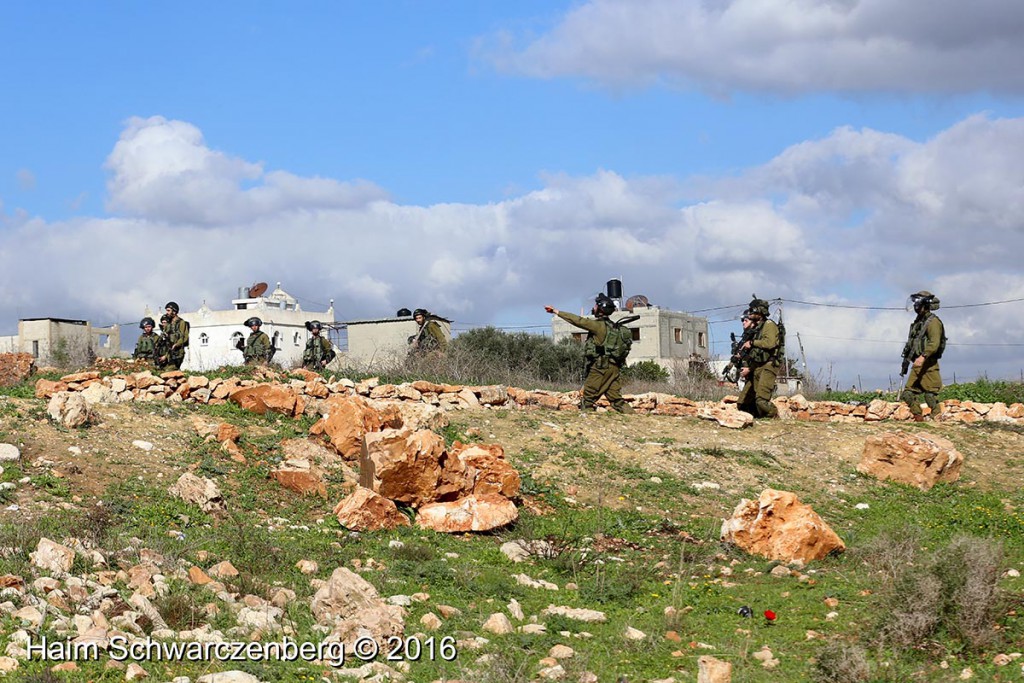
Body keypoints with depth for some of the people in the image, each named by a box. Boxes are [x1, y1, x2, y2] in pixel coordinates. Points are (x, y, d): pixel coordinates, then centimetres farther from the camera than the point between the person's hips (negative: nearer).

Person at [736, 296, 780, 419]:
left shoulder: (769, 325, -3)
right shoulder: (755, 328, 23)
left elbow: (770, 343, -21)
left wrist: (752, 343, -11)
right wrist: (747, 368, 9)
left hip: (767, 367, -9)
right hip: (755, 369, 9)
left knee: (761, 401, -27)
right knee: (742, 404, 4)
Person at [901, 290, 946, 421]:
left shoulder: (933, 322, -10)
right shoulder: (918, 322, 18)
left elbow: (934, 343, -24)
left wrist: (923, 356, -36)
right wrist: (906, 362, 23)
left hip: (928, 365, -9)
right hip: (917, 365, 9)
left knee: (930, 395, -8)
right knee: (908, 393, 4)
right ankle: (919, 419, 8)